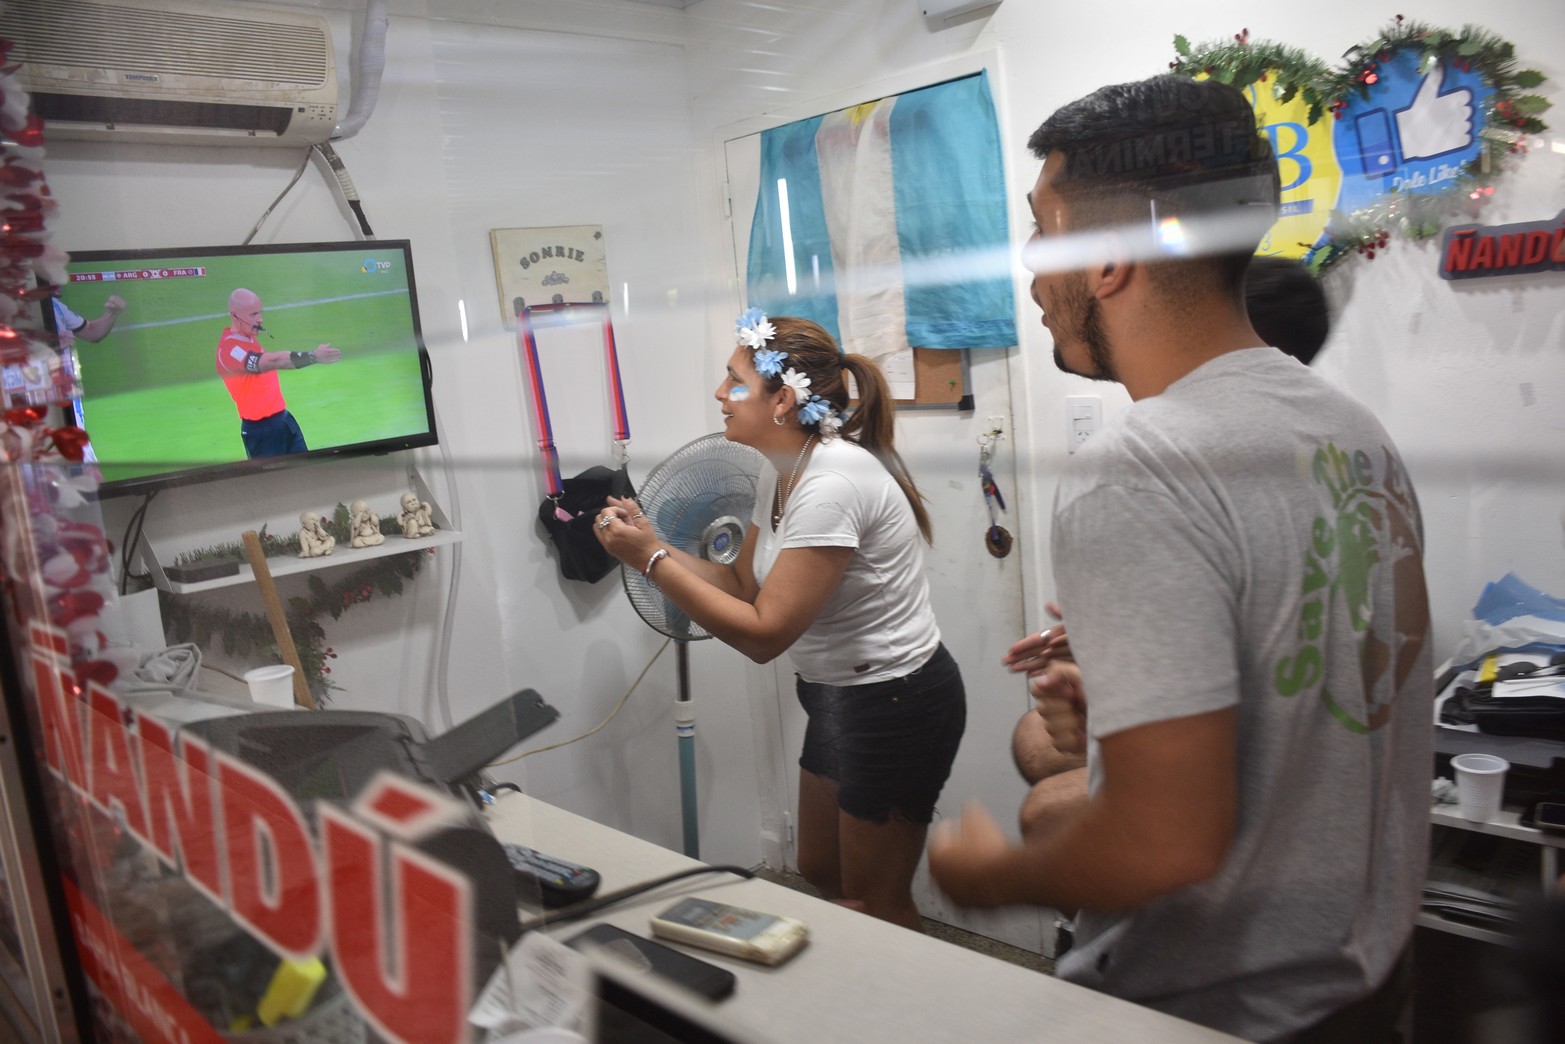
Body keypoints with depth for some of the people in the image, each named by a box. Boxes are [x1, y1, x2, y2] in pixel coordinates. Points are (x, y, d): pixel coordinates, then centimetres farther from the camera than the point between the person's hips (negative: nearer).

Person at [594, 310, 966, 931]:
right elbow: (745, 584, 7)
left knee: (874, 903, 10)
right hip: (840, 694, 10)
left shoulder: (831, 484, -29)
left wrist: (653, 560, -24)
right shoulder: (782, 472, 1)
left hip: (895, 702, -10)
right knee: (821, 875, 22)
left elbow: (763, 634, -28)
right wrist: (651, 543, -4)